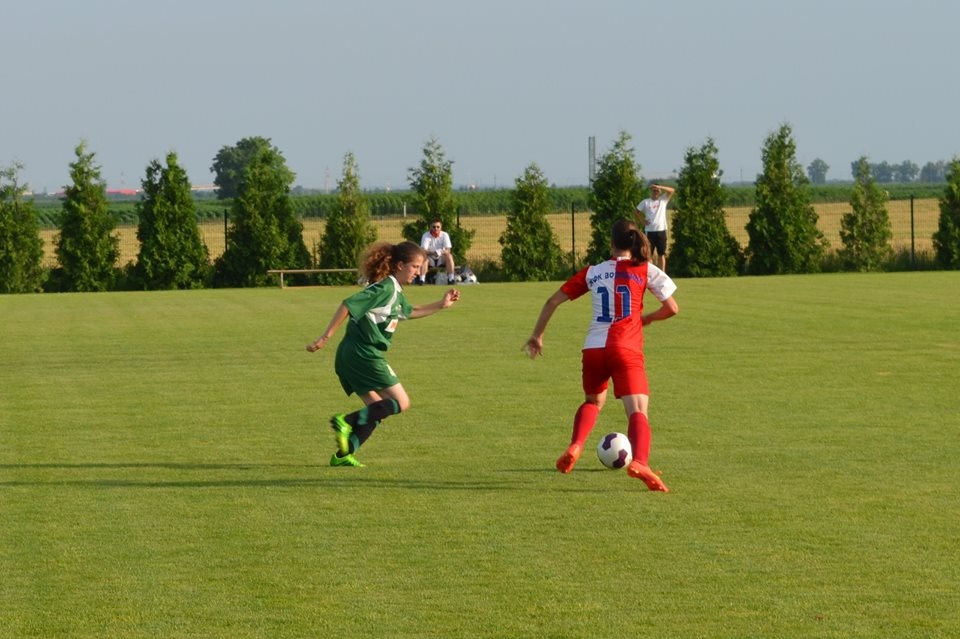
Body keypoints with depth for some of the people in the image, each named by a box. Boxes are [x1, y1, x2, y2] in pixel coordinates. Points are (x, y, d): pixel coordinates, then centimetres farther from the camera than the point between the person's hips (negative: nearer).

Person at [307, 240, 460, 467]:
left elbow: (409, 312, 40)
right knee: (400, 403, -7)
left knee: (377, 410, 13)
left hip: (351, 356, 10)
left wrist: (441, 304, 33)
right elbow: (348, 305, -20)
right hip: (364, 354, -10)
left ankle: (343, 454, 7)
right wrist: (325, 337, -22)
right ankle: (346, 422, -19)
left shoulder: (396, 292, 18)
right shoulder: (385, 288, -13)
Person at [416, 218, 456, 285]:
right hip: (430, 259, -1)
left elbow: (448, 250, -15)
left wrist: (441, 252, -38)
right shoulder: (426, 236, -10)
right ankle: (421, 279, -37)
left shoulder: (445, 235, -6)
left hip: (441, 259, 1)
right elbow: (423, 251, -21)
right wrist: (433, 253, -41)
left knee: (449, 256, -29)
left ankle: (451, 279, -29)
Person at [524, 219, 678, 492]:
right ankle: (640, 462, -39)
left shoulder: (593, 272, 14)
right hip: (627, 349, -3)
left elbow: (553, 301, 15)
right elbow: (672, 308, 5)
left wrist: (537, 335, 26)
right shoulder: (645, 270, 7)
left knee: (593, 401, 29)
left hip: (593, 348, 3)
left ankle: (574, 448, 7)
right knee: (638, 411, -12)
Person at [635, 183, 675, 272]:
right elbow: (637, 212, 15)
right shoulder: (646, 202, 6)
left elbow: (672, 190, -8)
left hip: (661, 230, 0)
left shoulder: (663, 200, 5)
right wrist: (642, 221, -1)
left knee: (661, 254, 3)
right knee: (648, 254, 2)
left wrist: (658, 187, -19)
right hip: (649, 231, 0)